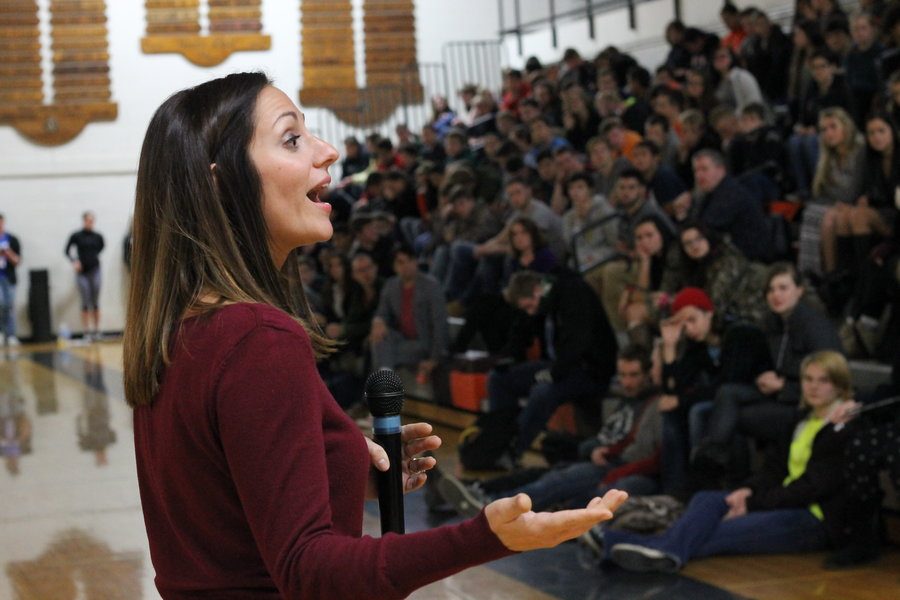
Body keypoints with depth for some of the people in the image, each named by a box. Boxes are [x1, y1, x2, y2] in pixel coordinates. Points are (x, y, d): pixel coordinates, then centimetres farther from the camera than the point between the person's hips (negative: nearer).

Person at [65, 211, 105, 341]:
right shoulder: (76, 236, -2)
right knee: (85, 302, 0)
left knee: (95, 302, 5)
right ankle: (87, 332, 4)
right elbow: (67, 251, 3)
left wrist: (94, 256, 9)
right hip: (82, 273, -1)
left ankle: (96, 330, 12)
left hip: (95, 271, 1)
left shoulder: (98, 237, 2)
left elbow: (101, 247, 20)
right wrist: (74, 261, -11)